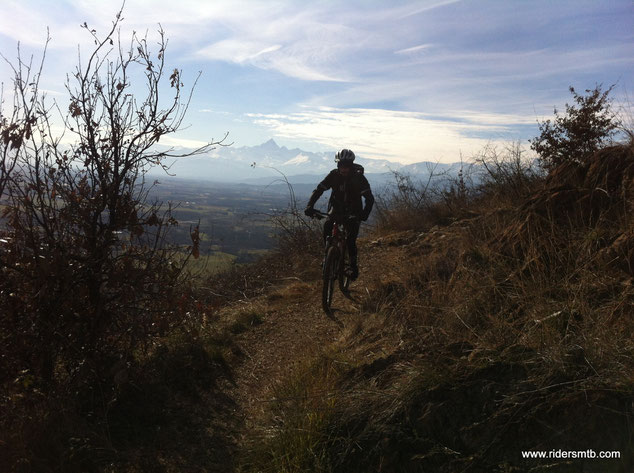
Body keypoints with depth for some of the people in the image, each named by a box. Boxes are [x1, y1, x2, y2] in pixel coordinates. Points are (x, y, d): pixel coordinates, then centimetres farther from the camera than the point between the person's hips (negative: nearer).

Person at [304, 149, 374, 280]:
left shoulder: (358, 177, -18)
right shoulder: (334, 175, -12)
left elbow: (369, 198, -24)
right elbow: (319, 190, -14)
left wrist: (365, 213, -42)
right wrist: (310, 206, -31)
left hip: (353, 211, -2)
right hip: (336, 208, 2)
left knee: (351, 240, -14)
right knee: (327, 226, -25)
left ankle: (353, 265, 9)